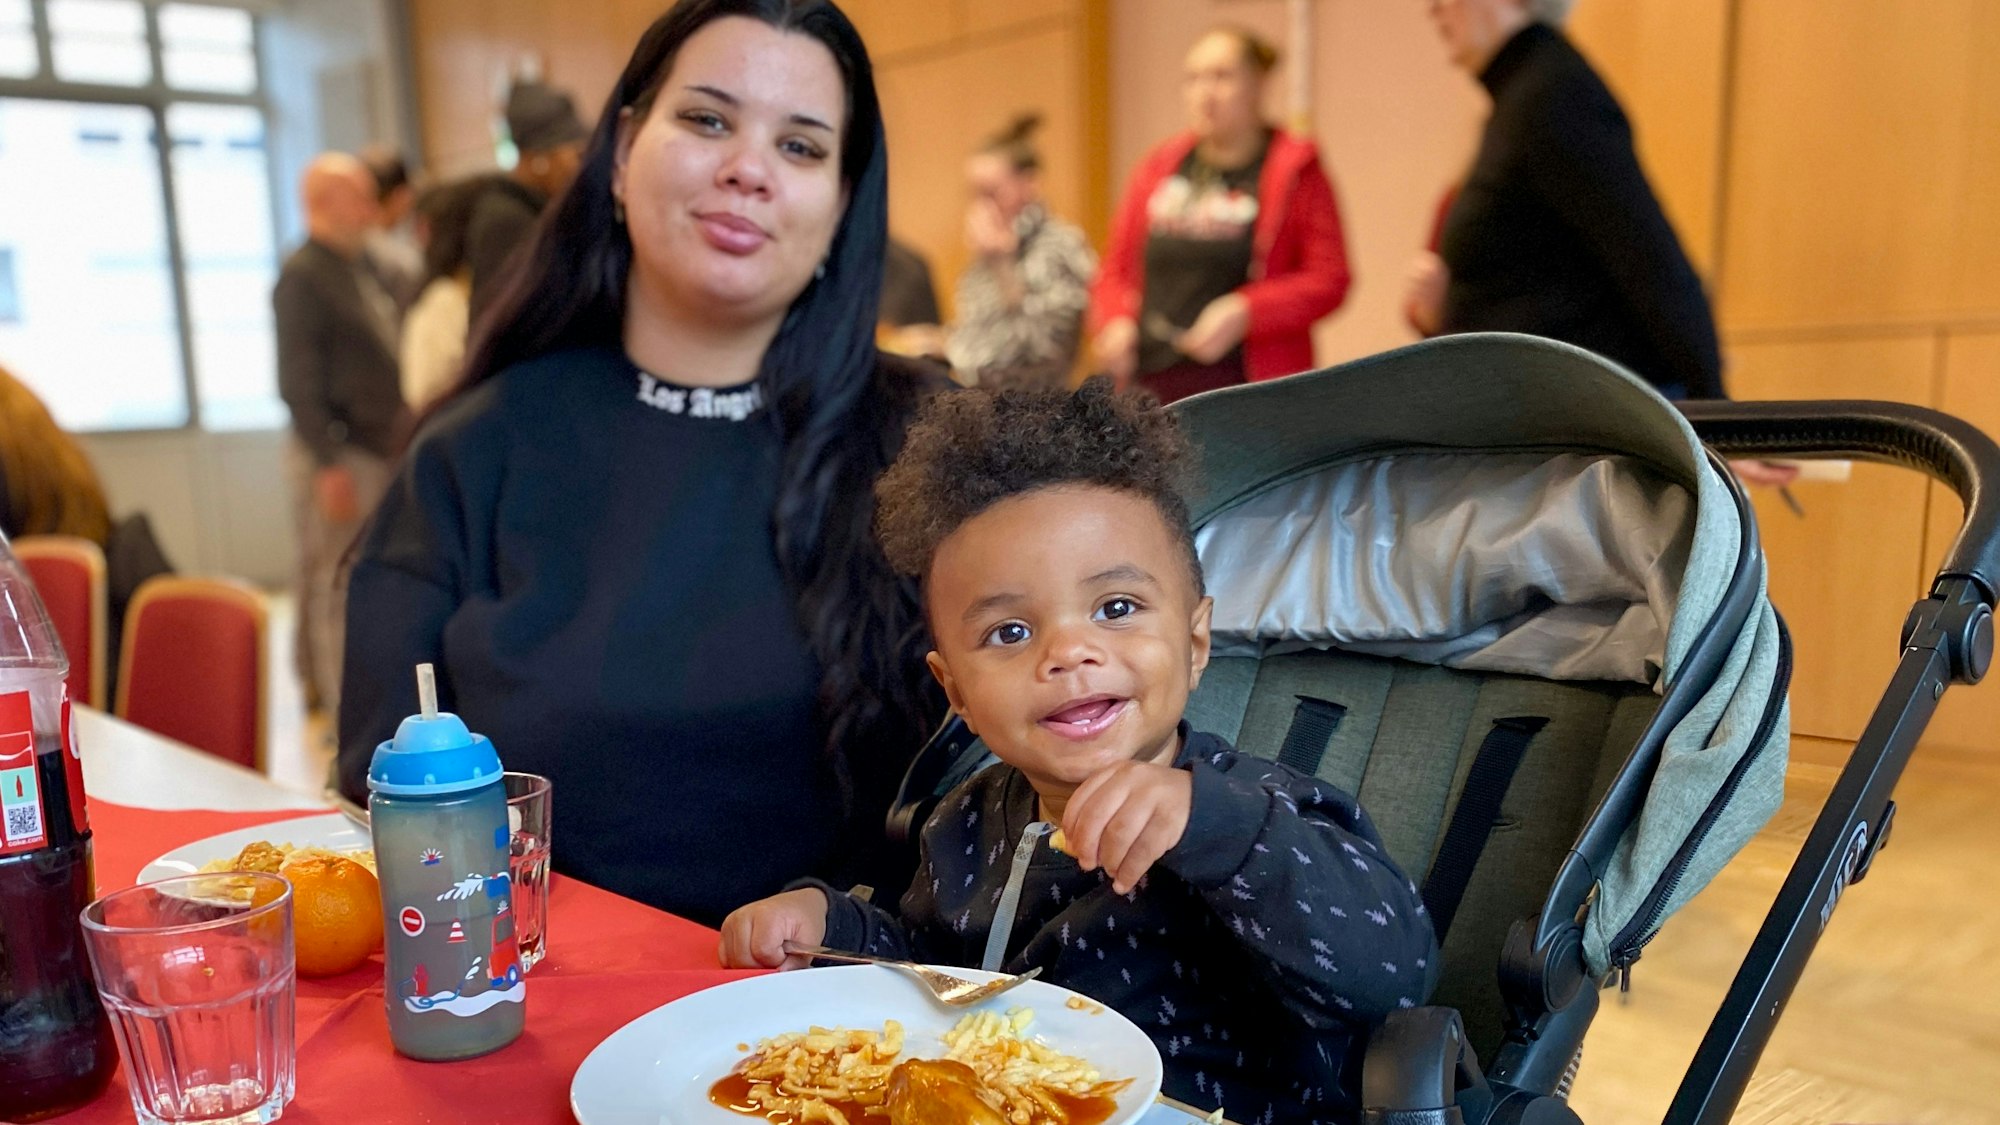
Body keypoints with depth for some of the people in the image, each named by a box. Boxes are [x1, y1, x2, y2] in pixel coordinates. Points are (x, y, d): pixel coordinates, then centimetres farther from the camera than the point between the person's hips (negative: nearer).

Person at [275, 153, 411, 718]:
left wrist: (404, 432, 20)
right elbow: (298, 382, -16)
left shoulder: (362, 269, 17)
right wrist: (329, 463, -20)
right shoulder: (303, 275, -10)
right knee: (334, 585, -6)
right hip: (340, 455, -9)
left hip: (381, 450, 9)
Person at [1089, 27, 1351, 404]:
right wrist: (1116, 322, 0)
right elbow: (1116, 270, 20)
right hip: (1149, 388, 4)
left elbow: (1330, 280, -3)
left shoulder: (1295, 173, 3)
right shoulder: (1158, 169, 16)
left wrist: (1243, 312, -14)